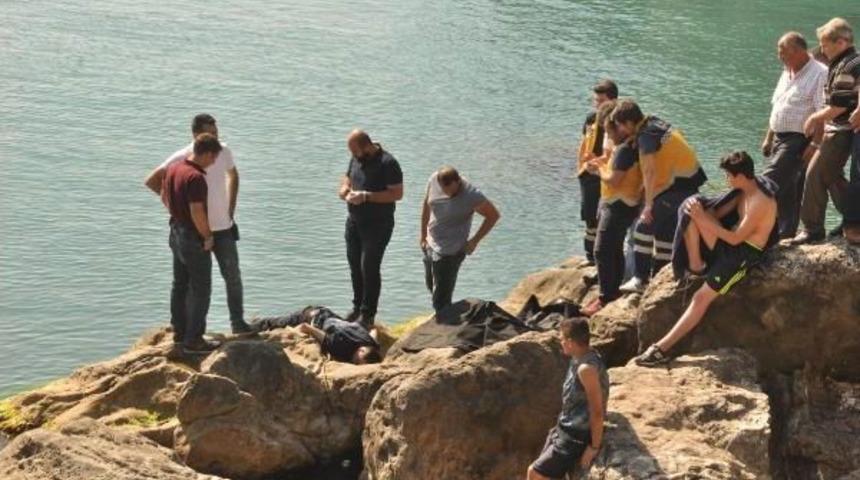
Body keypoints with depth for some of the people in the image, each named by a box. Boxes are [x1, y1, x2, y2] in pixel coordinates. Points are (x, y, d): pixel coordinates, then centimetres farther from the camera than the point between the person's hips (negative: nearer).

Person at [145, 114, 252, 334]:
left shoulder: (223, 151, -3)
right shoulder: (182, 158, -16)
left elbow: (233, 176, 17)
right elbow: (152, 181, -9)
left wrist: (230, 209, 10)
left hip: (223, 227, 3)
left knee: (233, 276, 7)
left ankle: (238, 322, 19)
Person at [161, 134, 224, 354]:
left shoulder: (173, 168, 2)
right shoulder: (196, 178, -26)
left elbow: (164, 197, 15)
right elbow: (197, 213, -29)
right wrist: (208, 236, -16)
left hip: (176, 231, 9)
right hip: (193, 237, -9)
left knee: (180, 285, 18)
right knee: (200, 289, 0)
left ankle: (179, 332, 28)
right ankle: (193, 340, 2)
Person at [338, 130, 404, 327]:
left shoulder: (387, 163, -18)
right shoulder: (356, 159, 6)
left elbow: (397, 193, -20)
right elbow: (347, 178, 23)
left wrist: (367, 196, -25)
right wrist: (345, 189, -1)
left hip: (378, 225, -8)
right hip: (355, 221, 8)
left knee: (369, 268, -8)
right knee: (355, 265, 13)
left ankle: (368, 314, 1)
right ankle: (357, 307, 27)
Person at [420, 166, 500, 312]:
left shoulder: (472, 196, -26)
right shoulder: (434, 180, -11)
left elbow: (493, 215, -11)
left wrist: (474, 240, -11)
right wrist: (423, 234, 12)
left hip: (449, 252, -7)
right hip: (431, 245, 7)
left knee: (440, 301, -4)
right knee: (431, 285, 27)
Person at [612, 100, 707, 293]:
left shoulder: (646, 135, -16)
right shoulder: (653, 123, 11)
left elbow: (650, 170, -22)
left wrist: (648, 204, -21)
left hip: (678, 184, -10)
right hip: (690, 180, 10)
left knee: (645, 226, -4)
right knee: (666, 230, 16)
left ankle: (641, 279, -3)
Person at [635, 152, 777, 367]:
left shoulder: (761, 202, -22)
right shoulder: (744, 192, 7)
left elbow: (735, 238, -23)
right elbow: (719, 213, 8)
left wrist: (702, 219, -21)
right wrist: (699, 211, -14)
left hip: (745, 254, -9)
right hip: (728, 244, 9)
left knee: (702, 298, -17)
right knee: (690, 210, -7)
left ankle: (662, 348, -18)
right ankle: (696, 266, -5)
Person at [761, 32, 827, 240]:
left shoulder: (819, 74, -12)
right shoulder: (787, 74, 17)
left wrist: (814, 145, -23)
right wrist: (769, 138, 20)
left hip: (798, 140, -9)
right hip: (780, 138, 9)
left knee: (771, 181, -16)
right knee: (785, 189, 11)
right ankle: (786, 231, 17)